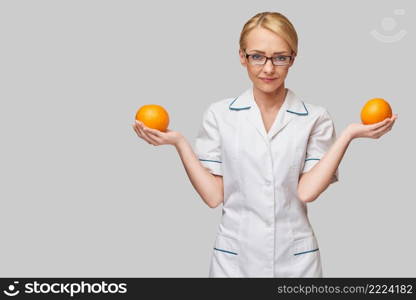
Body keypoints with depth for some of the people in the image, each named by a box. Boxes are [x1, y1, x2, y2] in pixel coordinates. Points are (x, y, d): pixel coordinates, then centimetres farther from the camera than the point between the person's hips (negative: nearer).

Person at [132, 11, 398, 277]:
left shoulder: (315, 118, -3)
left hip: (295, 257, 0)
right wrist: (179, 143, -13)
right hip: (234, 256, 0)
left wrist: (348, 135, -18)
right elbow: (213, 195, -5)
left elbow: (306, 191, -13)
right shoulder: (219, 115, -2)